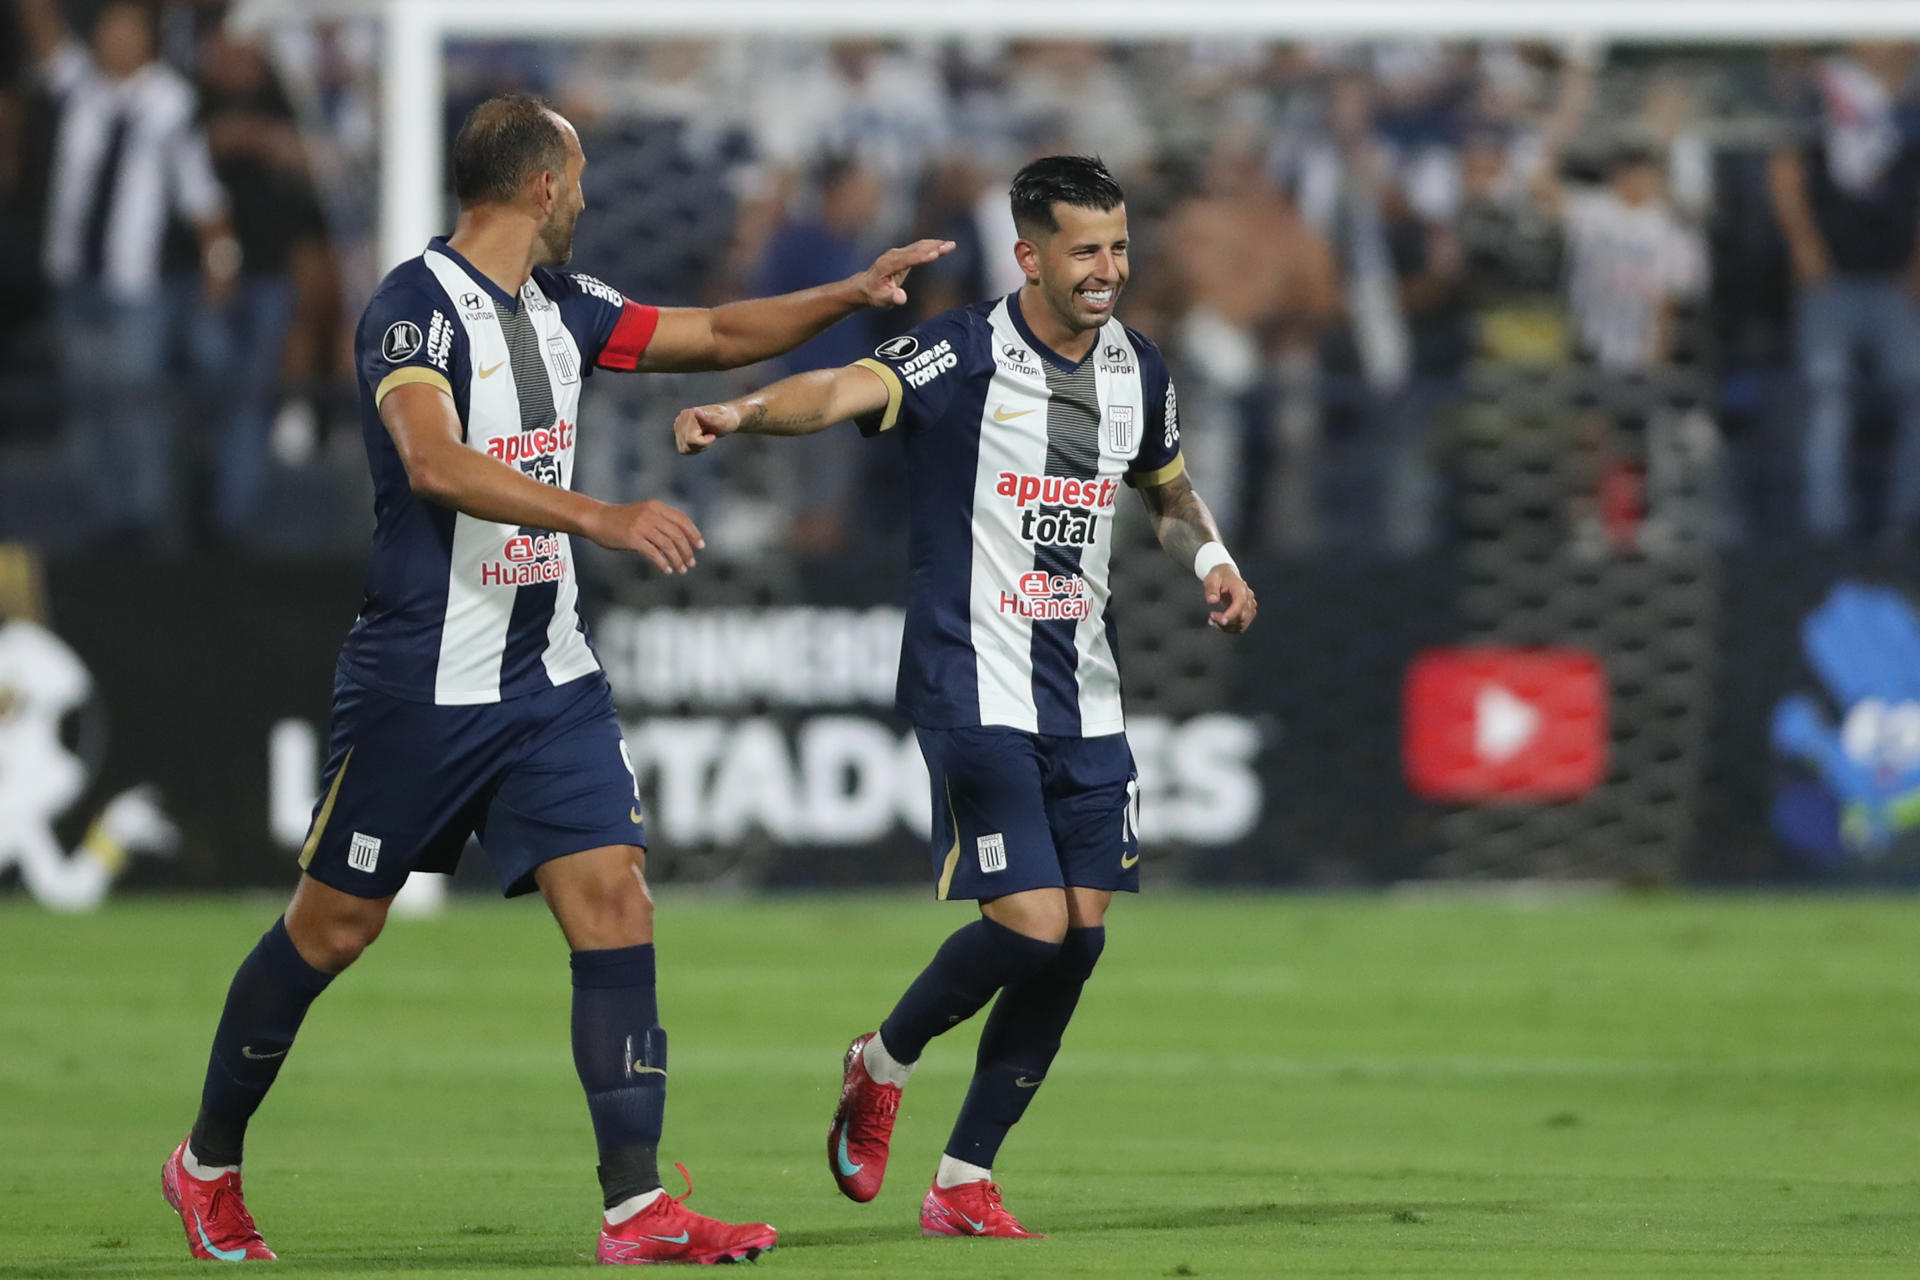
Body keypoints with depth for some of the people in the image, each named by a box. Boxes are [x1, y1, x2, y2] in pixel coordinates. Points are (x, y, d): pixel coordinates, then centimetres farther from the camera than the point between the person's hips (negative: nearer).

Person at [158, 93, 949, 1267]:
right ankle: (209, 1163, 25)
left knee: (615, 903, -6)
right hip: (422, 678, -7)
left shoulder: (558, 306, 9)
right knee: (334, 928, 5)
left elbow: (718, 335, 22)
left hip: (551, 676, 7)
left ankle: (637, 1208, -8)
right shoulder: (416, 305, -16)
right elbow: (435, 463, -32)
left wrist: (852, 293, 12)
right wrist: (602, 518, -40)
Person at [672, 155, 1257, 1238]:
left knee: (1082, 934, 1)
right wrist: (745, 412, -49)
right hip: (975, 689, -7)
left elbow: (1170, 491, 28)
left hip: (1085, 695, 7)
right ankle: (883, 1066, 14)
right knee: (1030, 922, -16)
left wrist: (1213, 560, 7)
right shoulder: (962, 356, -11)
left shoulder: (1139, 372, 9)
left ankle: (966, 1180, 13)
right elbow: (846, 391, -29)